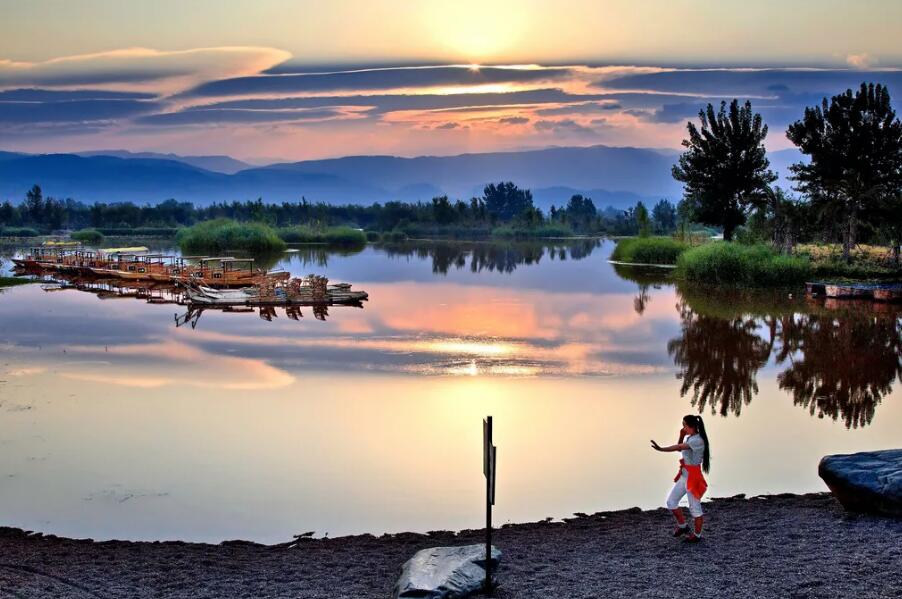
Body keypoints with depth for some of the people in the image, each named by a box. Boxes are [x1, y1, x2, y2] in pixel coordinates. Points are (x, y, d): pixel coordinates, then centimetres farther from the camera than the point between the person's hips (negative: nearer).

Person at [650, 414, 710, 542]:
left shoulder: (697, 440, -22)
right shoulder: (689, 438, 7)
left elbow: (678, 447, -32)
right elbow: (679, 448, 17)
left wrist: (661, 449, -40)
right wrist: (681, 436, 1)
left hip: (693, 476, -9)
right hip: (684, 475, 9)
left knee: (694, 507, 4)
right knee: (671, 501, 12)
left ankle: (697, 535, 20)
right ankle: (682, 526, 29)